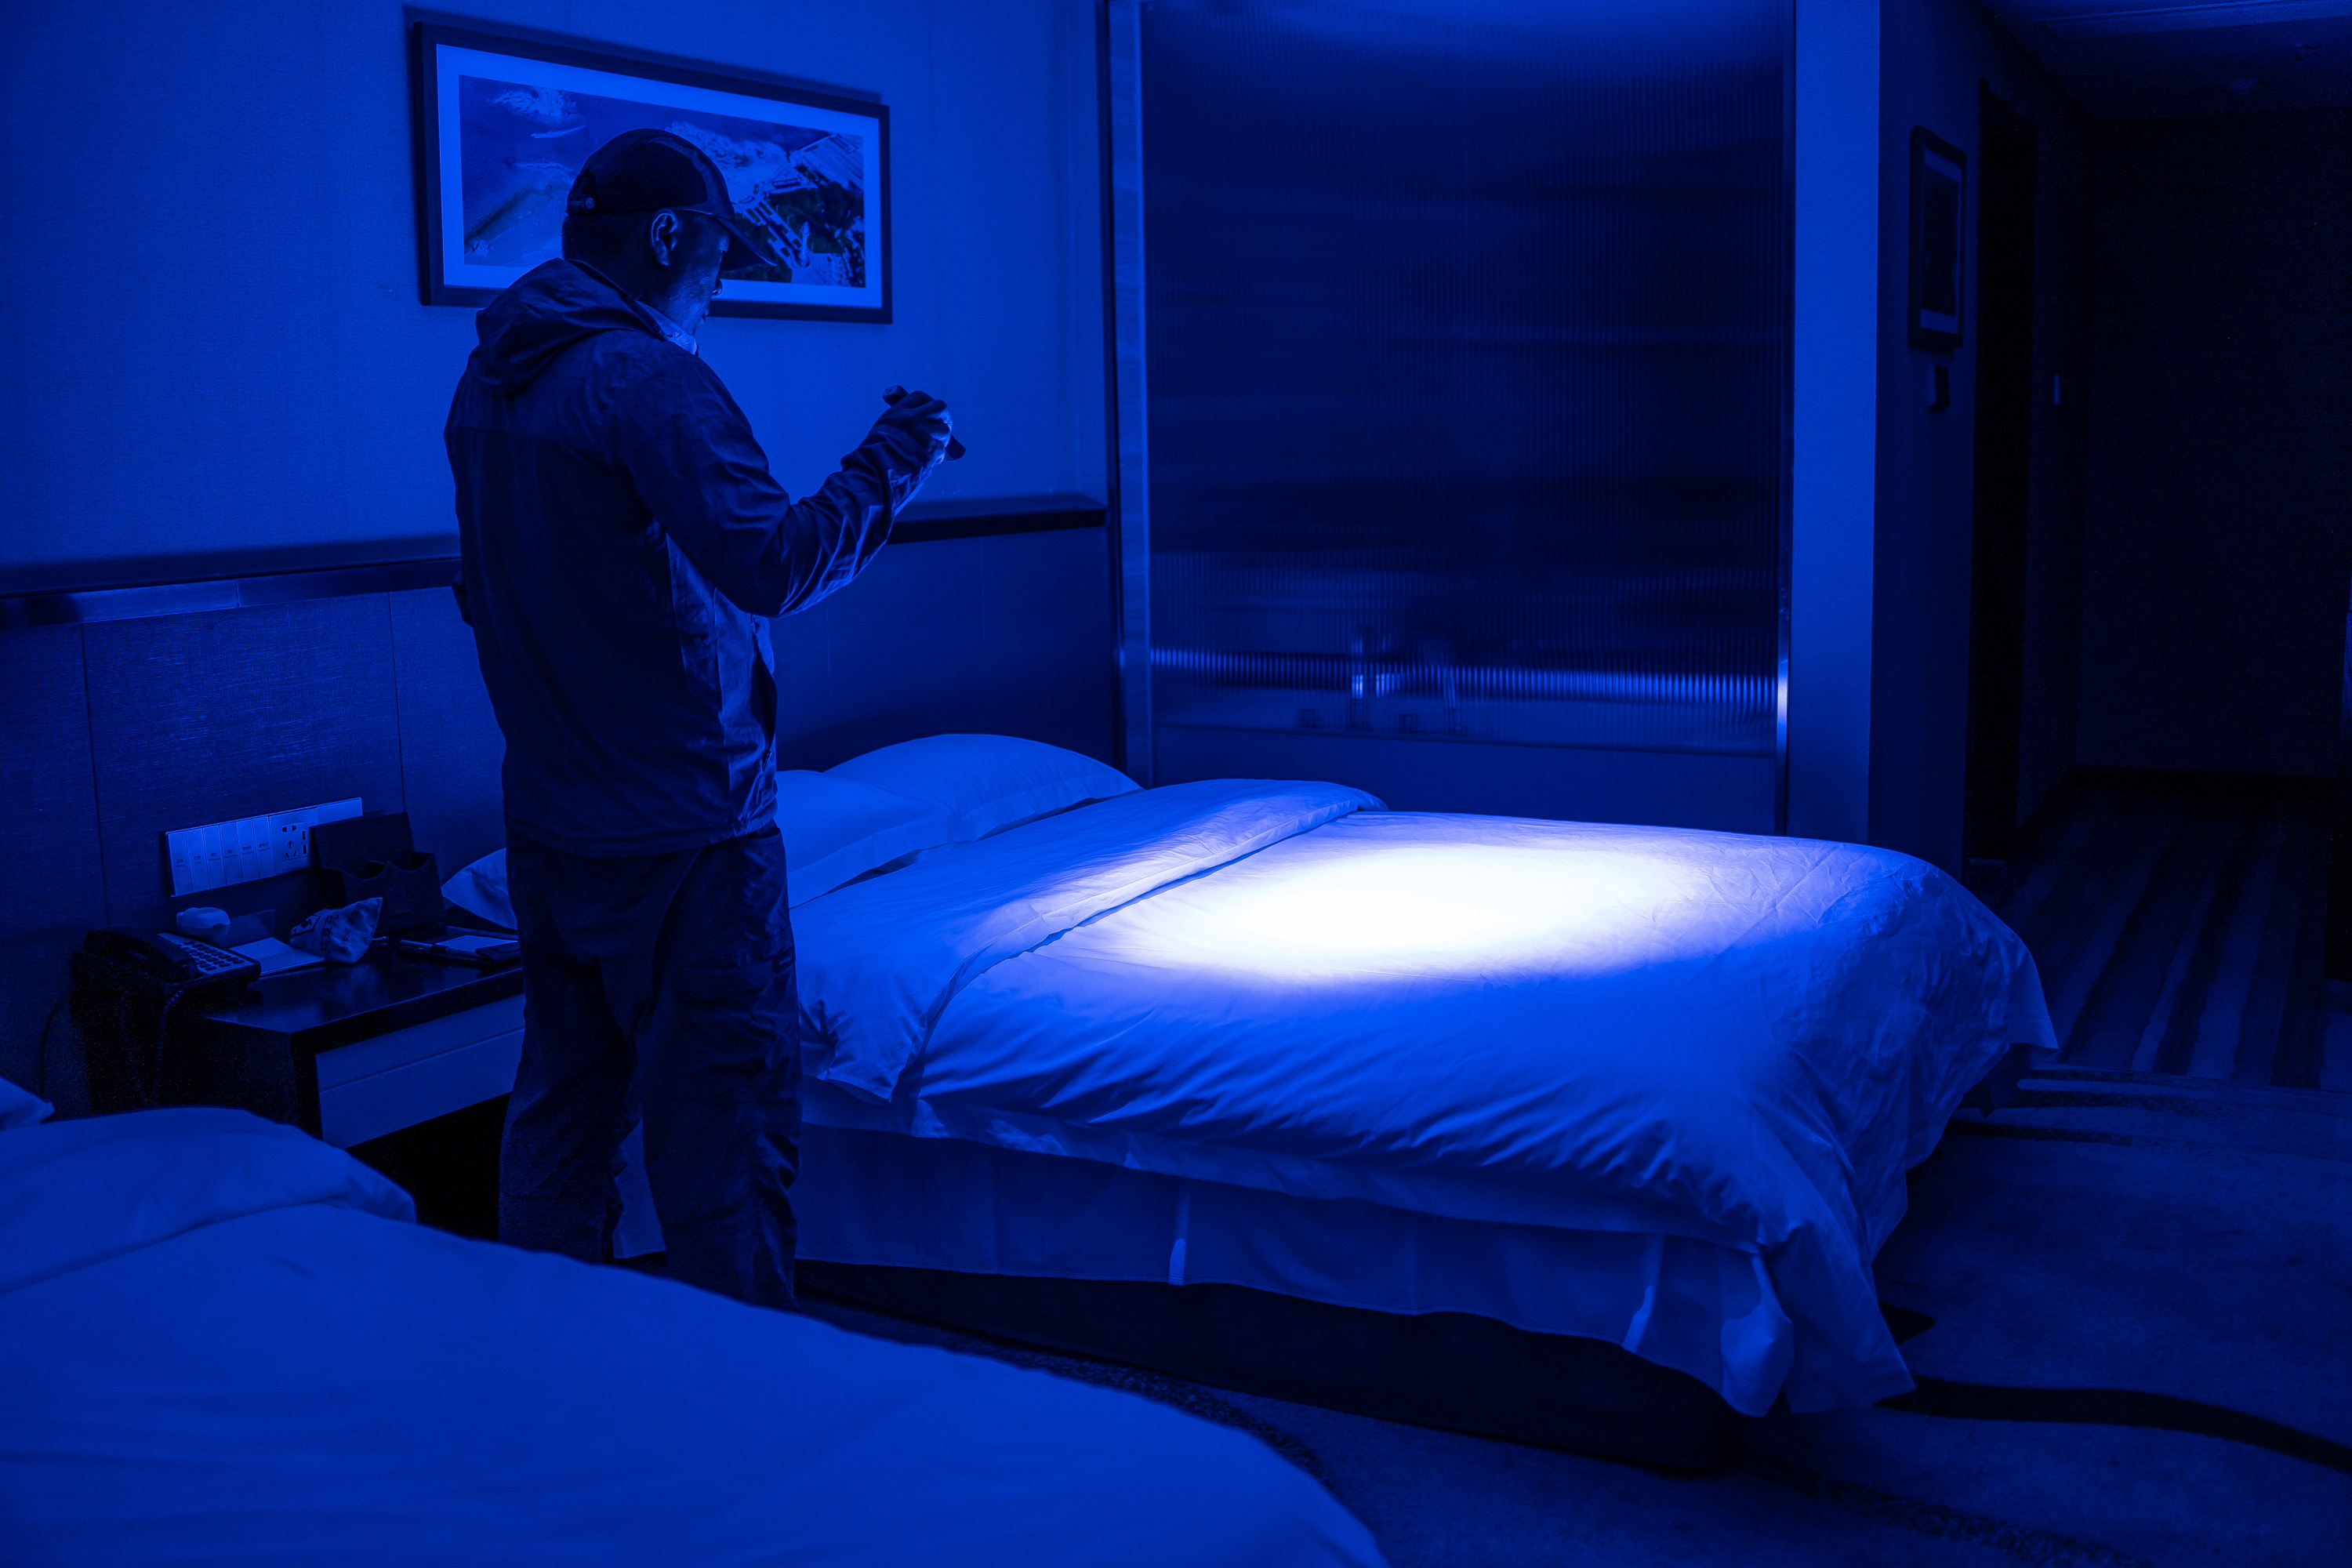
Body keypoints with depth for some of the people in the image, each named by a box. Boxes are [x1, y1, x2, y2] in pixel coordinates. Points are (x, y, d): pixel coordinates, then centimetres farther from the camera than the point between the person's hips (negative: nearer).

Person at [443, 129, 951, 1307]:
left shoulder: (486, 384, 12)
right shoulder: (646, 379, -16)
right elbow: (775, 565, -24)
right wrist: (889, 462, -11)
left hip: (547, 823, 9)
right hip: (680, 828, -9)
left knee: (561, 1117, 17)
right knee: (725, 1124, -1)